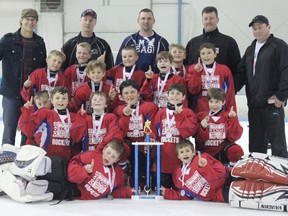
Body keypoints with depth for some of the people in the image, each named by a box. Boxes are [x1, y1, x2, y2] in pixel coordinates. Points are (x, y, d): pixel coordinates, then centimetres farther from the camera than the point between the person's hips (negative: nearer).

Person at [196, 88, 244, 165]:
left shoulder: (228, 116, 3)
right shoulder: (202, 116, 5)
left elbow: (234, 137, -8)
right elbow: (199, 139, -1)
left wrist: (232, 119, -16)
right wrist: (202, 128, -20)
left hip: (223, 149, -1)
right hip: (206, 151, 1)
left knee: (236, 150, -31)